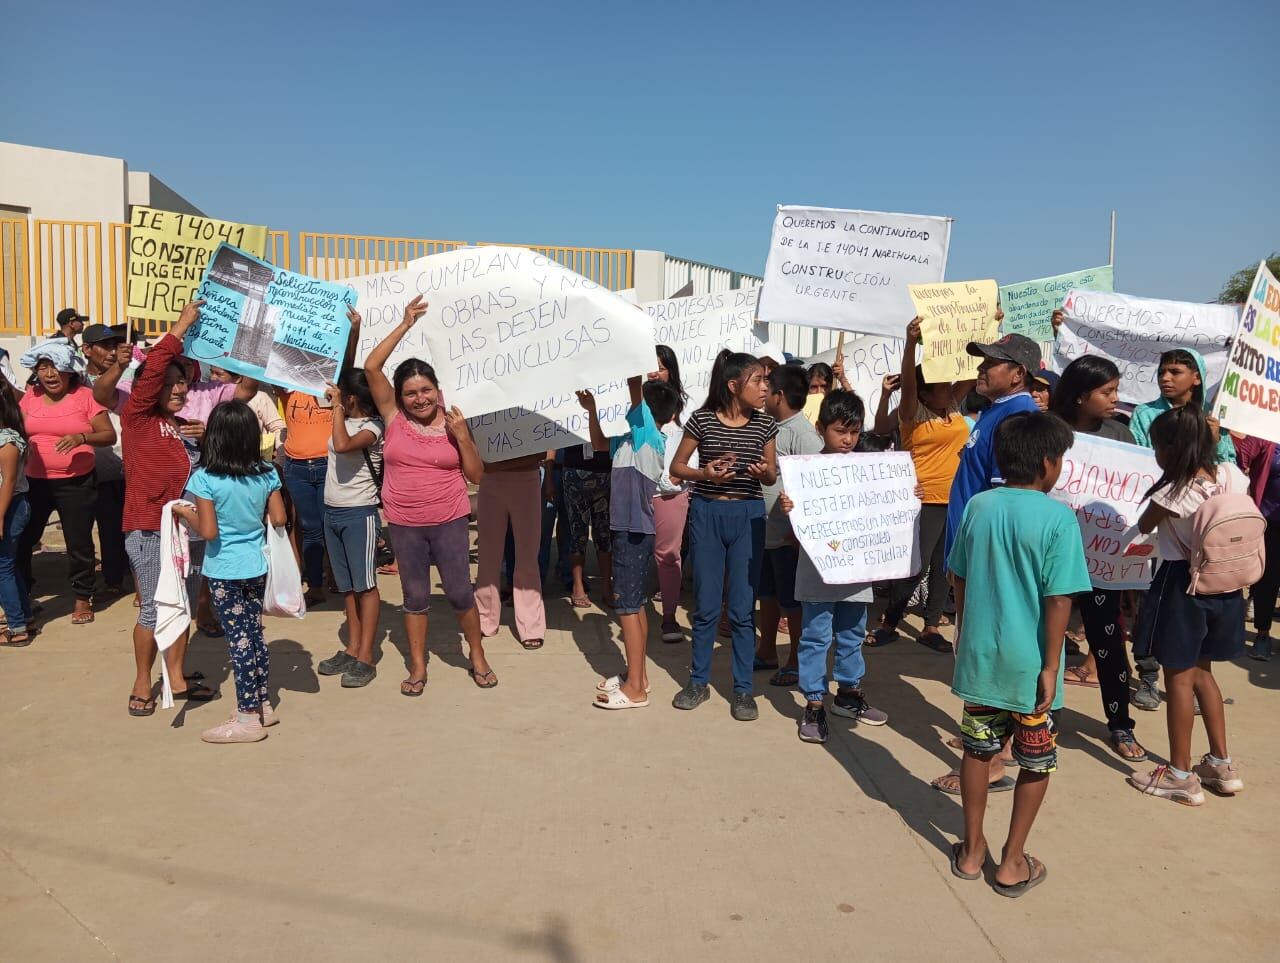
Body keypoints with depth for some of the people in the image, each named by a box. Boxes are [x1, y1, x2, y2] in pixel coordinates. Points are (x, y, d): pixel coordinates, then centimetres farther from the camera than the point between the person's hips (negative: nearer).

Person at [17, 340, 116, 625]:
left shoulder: (85, 396, -7)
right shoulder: (30, 397, 6)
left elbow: (110, 436, -9)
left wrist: (81, 437, -26)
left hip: (76, 483, -4)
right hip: (34, 482, 4)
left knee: (78, 542, 4)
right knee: (20, 539, 10)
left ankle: (82, 597, 20)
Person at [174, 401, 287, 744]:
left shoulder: (205, 479, -16)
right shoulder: (267, 474, -3)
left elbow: (208, 531, -19)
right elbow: (279, 519, -1)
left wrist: (185, 512, -2)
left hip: (224, 572, -5)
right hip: (257, 567, 5)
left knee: (239, 640, 1)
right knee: (255, 635, 16)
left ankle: (248, 718, 9)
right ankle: (263, 705, 27)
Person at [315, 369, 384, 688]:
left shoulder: (371, 428, -15)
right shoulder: (345, 421, 8)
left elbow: (343, 445, -33)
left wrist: (337, 407, -23)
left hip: (359, 514, -8)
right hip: (333, 512, 9)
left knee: (365, 585, -2)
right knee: (347, 586, 13)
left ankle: (365, 657, 2)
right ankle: (352, 649, 22)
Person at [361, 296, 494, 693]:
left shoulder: (452, 423, -2)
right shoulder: (394, 417, -3)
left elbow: (476, 476, -1)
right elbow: (371, 367, -12)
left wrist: (463, 437, -16)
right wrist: (406, 324, -12)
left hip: (450, 522, -1)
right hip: (404, 525, 1)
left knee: (460, 592, 5)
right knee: (415, 596, 12)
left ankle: (478, 657, 25)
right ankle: (418, 667, 26)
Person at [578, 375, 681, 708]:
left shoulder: (648, 434, -13)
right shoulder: (634, 438, 12)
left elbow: (634, 384, -23)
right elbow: (600, 444, 27)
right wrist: (591, 408, 18)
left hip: (634, 531, -10)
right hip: (630, 529, 10)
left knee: (627, 606, -7)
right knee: (635, 604, 15)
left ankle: (635, 689, -2)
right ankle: (637, 675, 26)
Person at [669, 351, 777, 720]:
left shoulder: (764, 423, 1)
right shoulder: (702, 419, -5)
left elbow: (773, 476, 10)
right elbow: (676, 467, 2)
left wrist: (763, 472, -13)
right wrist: (704, 473, -17)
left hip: (748, 516, 1)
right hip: (707, 514, -1)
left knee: (742, 608, 3)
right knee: (706, 605, 8)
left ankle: (743, 689, 15)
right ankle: (698, 681, 23)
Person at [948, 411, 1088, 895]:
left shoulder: (978, 507, -1)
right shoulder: (1057, 517, -14)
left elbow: (960, 581, 5)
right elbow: (1059, 600, -16)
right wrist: (1052, 666, -9)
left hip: (979, 655, 4)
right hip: (1029, 663, -4)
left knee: (978, 750, 17)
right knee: (1035, 763, 14)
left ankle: (972, 851, 28)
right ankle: (1013, 862, 22)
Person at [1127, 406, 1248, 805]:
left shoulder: (1173, 495, -23)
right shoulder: (1231, 476, -4)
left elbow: (1143, 526, -4)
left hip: (1181, 584, -7)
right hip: (1223, 585, 7)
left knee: (1178, 678, 4)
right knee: (1201, 671, 21)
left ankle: (1181, 775, 14)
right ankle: (1221, 764, 29)